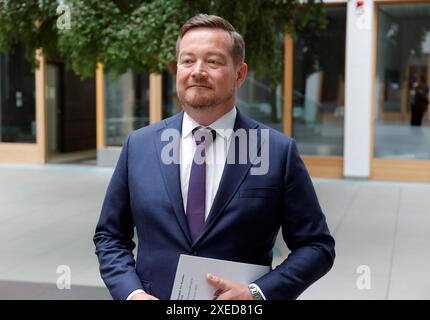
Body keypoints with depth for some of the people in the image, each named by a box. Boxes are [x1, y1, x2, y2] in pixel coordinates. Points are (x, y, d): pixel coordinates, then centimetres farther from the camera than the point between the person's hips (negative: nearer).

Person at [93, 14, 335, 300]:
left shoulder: (279, 152, -10)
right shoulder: (138, 145, -3)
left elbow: (318, 245, -6)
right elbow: (110, 236, 3)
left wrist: (257, 293, -18)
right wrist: (132, 293, -12)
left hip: (240, 296, -1)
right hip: (153, 294, 2)